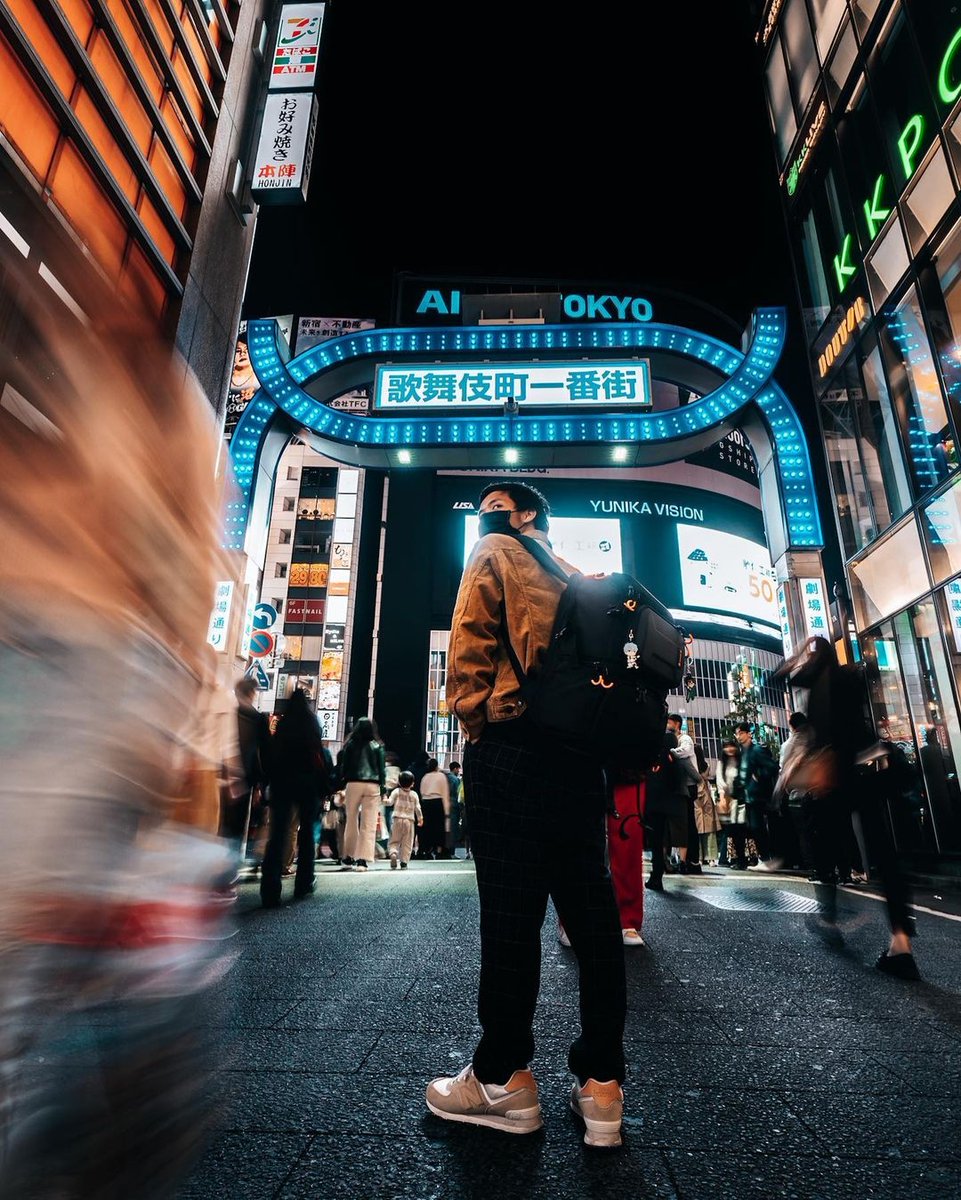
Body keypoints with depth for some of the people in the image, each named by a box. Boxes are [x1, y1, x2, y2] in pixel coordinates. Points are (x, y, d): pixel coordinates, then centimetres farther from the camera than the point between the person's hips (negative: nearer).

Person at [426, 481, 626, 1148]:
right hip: (582, 752, 7)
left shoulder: (493, 554, 7)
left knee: (511, 910, 0)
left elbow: (470, 642, -6)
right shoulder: (575, 578, 24)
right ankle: (601, 1083, 15)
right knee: (591, 909, 7)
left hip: (512, 744, -6)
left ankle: (505, 1079, 12)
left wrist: (475, 720, -2)